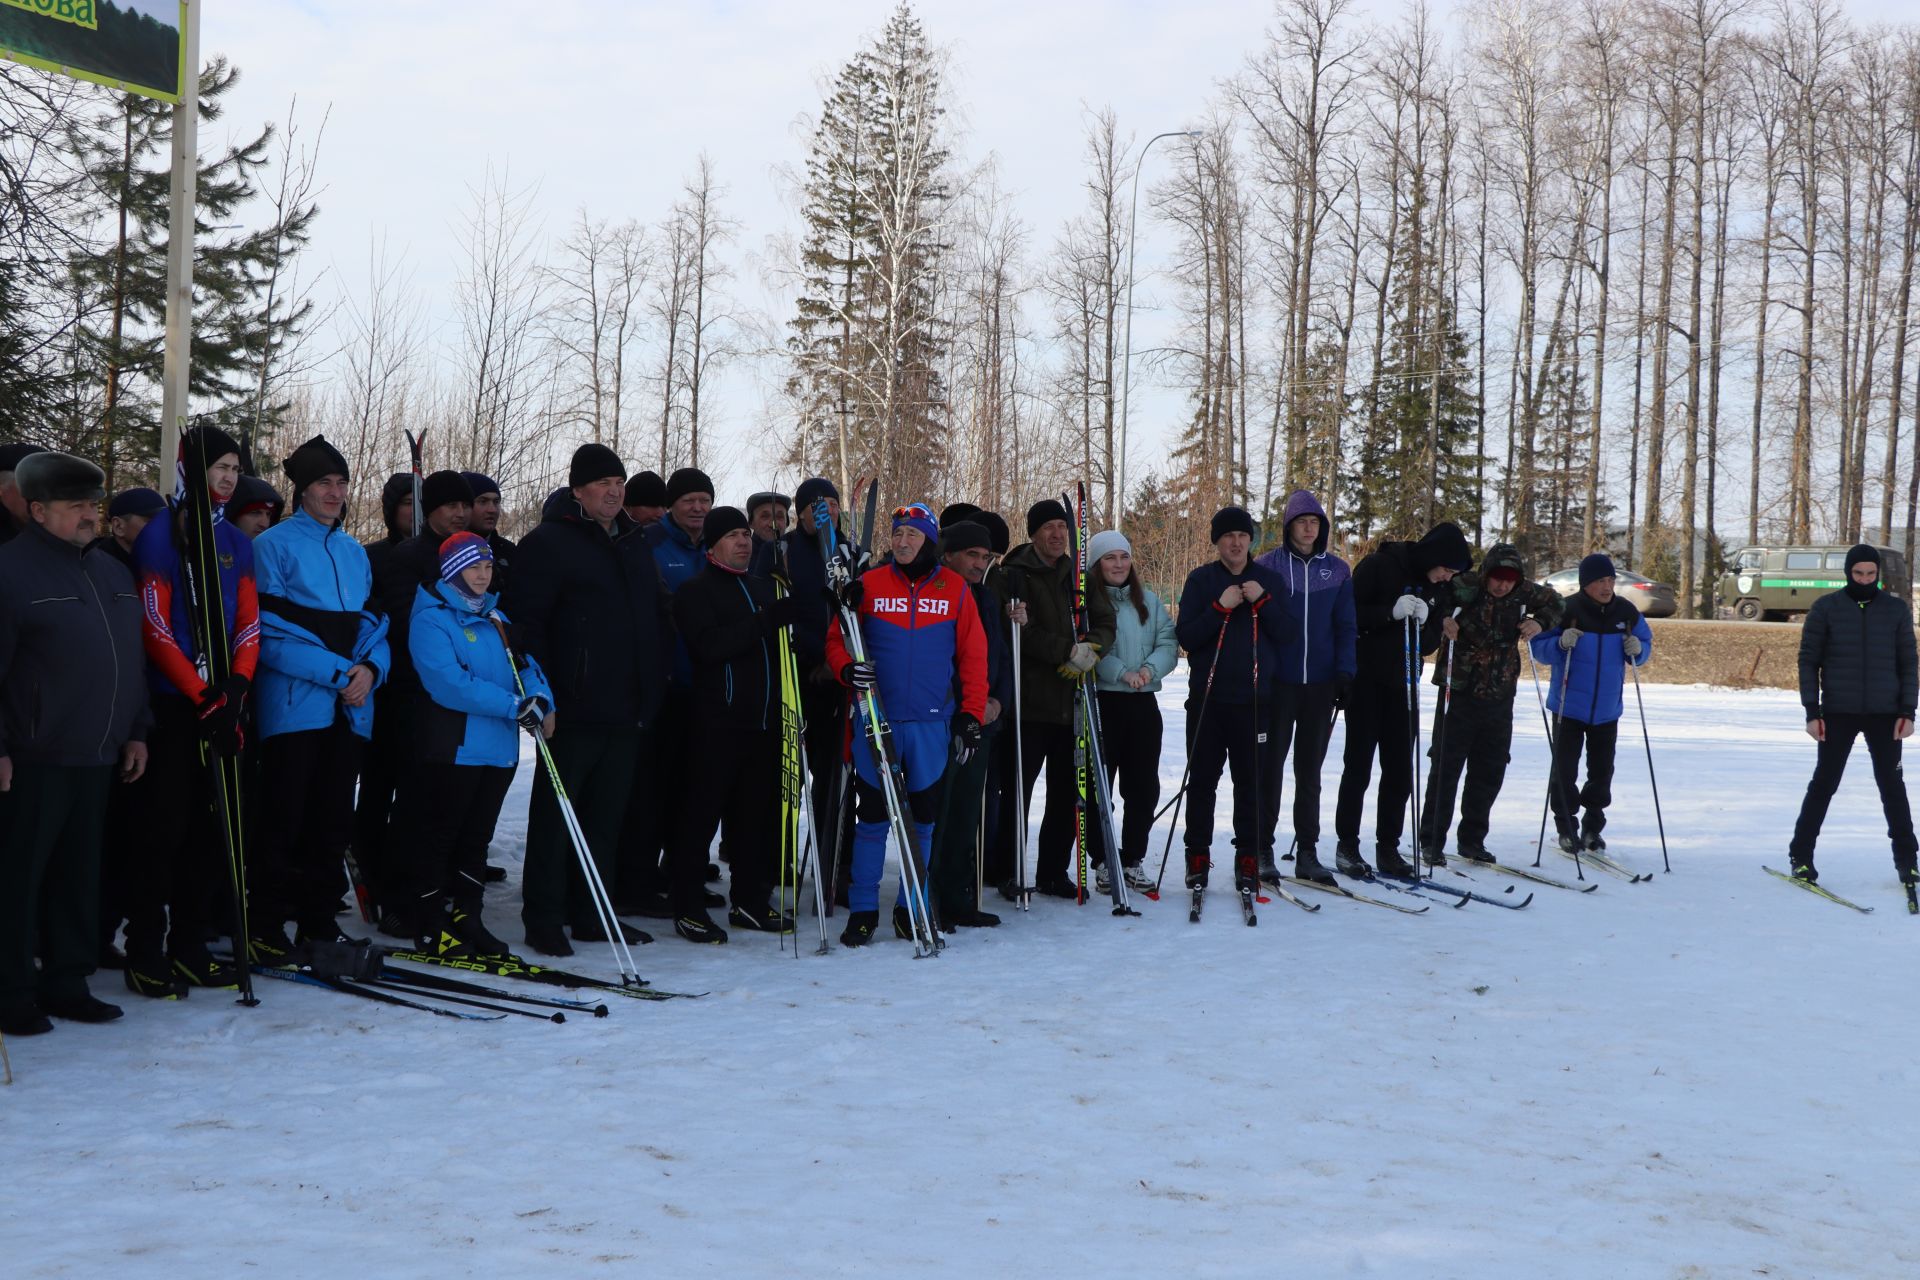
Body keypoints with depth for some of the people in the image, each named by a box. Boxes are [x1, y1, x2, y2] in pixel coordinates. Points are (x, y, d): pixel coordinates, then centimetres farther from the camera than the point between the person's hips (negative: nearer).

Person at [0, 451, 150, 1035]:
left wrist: (135, 732, 16)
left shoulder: (112, 573, 15)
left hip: (97, 757, 7)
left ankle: (66, 981, 20)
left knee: (79, 873, 12)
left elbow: (131, 661, 21)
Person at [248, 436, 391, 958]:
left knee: (333, 821, 10)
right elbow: (270, 633, -11)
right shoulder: (274, 545, -3)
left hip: (351, 709, 6)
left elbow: (372, 623, 15)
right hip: (294, 705, -6)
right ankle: (265, 926, 5)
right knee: (284, 820, -3)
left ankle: (318, 916, 21)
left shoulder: (355, 552, 16)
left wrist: (371, 668, -7)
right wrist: (336, 671, -16)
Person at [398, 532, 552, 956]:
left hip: (499, 749, 7)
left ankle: (466, 916, 22)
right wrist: (511, 705, -23)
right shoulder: (431, 619, -8)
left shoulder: (494, 618, 17)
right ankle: (429, 926, 8)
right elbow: (448, 681, -20)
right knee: (437, 836, 1)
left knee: (477, 837, 13)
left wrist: (541, 699, -10)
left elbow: (524, 664, 13)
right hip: (453, 748, -7)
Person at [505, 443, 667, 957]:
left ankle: (593, 912, 19)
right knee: (556, 814, -1)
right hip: (574, 708, -7)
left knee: (607, 815, 11)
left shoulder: (635, 547, 18)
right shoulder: (547, 543, -5)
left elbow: (656, 621, 26)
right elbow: (526, 621, -12)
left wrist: (653, 692, 18)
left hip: (626, 710, 7)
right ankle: (543, 918, 5)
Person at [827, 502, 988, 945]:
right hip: (876, 719, -1)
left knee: (922, 817, 9)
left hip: (931, 723, 1)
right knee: (872, 814, 3)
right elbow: (836, 639, 5)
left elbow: (973, 655, 5)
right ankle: (863, 910, 12)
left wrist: (972, 713, -1)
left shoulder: (955, 589, 4)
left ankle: (911, 910, 20)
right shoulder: (869, 585, 2)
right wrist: (847, 669, -16)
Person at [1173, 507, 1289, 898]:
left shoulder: (1269, 579, 9)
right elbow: (1185, 637, -2)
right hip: (1207, 699, 0)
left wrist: (1262, 601, -11)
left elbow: (1286, 635, 3)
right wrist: (1220, 608, -15)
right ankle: (1198, 856, 11)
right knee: (1202, 781, 3)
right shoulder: (1201, 580, 5)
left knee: (1250, 782, 2)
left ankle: (1248, 857, 9)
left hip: (1254, 699, 1)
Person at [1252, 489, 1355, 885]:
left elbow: (1346, 626, 9)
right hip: (1277, 683, -2)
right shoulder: (1267, 566, 0)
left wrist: (1345, 673, -2)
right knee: (1271, 766, 0)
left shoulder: (1337, 570, 8)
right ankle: (1263, 849, 6)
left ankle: (1307, 851, 13)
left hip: (1321, 684, 2)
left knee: (1310, 770, 8)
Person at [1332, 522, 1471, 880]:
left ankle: (1388, 849, 11)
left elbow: (1431, 644, 6)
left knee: (1400, 770, 4)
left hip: (1402, 685, 5)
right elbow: (1349, 614, -14)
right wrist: (1391, 612, -27)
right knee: (1359, 767, -1)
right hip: (1366, 681, -5)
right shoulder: (1379, 566, -11)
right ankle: (1346, 846, 7)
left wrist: (1423, 623, -15)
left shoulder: (1439, 589, 6)